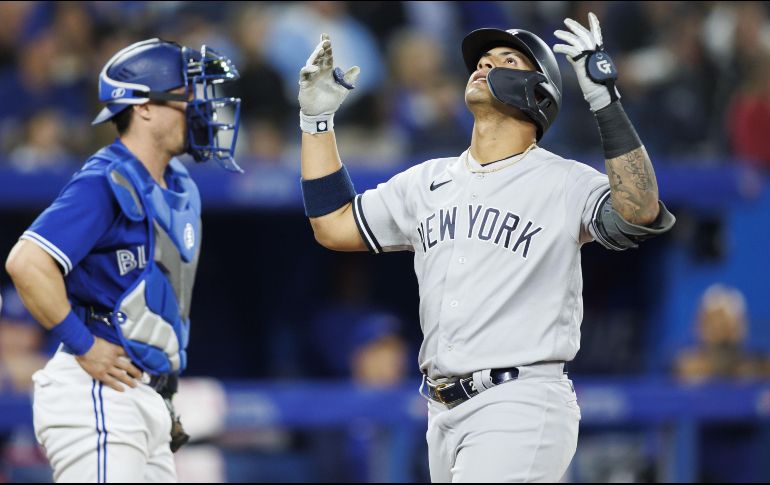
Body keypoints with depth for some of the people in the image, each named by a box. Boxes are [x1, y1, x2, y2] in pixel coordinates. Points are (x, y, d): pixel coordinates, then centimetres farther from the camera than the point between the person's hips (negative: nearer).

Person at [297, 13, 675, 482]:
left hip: (519, 410, -7)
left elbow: (640, 215, -23)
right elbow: (333, 225, 21)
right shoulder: (430, 181, 16)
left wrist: (606, 100, -27)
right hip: (444, 415, 7)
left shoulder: (564, 183, -4)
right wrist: (317, 117, 18)